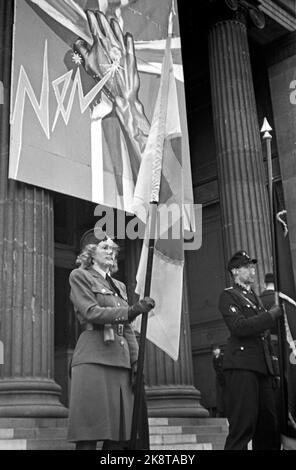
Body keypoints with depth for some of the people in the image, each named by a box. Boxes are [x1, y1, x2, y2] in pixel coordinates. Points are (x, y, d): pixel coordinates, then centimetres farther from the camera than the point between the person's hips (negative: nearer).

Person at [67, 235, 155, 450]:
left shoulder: (120, 286, 25)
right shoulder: (80, 276, 7)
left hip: (121, 359, 6)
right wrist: (132, 311, -18)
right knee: (89, 434, -10)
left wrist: (136, 360, 7)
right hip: (94, 358, -6)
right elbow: (91, 312, -8)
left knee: (118, 435, 0)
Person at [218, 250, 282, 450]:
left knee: (269, 425, 6)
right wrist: (272, 314, -12)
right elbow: (240, 327, -15)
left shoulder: (255, 297, 25)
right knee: (243, 425, -12)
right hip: (242, 365, -8)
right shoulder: (228, 296, 1)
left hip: (262, 366, 8)